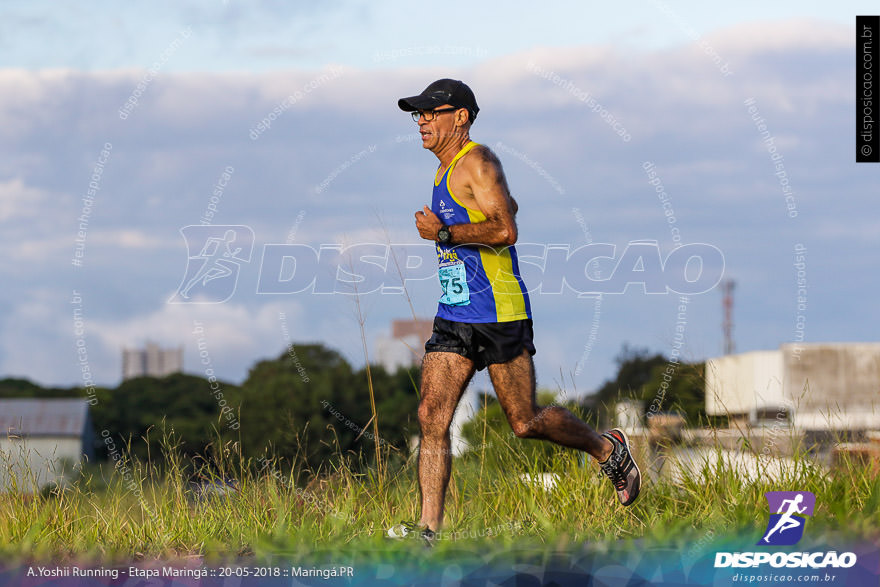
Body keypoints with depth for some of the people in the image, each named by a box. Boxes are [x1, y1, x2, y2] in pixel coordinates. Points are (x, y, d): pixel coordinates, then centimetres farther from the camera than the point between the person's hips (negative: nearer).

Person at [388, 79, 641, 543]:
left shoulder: (477, 162, -12)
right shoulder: (446, 171, 17)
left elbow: (505, 229, -23)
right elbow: (508, 205, 33)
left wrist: (443, 233, -19)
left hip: (499, 314, -9)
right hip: (453, 315, 9)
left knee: (525, 423, -1)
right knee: (431, 416, -5)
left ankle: (608, 450, 24)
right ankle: (429, 528, -7)